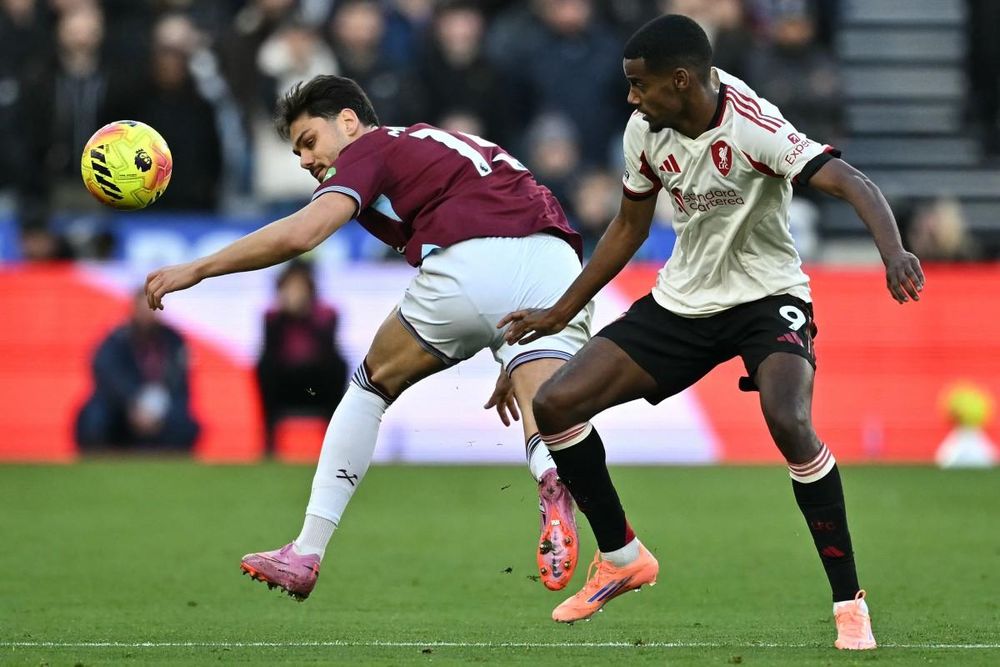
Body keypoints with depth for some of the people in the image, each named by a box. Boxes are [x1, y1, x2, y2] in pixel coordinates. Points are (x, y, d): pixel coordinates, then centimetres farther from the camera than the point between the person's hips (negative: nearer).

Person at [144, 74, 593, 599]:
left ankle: (306, 553, 21)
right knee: (548, 422, -4)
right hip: (558, 263, 5)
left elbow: (302, 231, -4)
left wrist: (195, 270, 2)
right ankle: (555, 491, -42)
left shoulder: (371, 150, 14)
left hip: (467, 267, -5)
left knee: (371, 386, 18)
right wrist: (513, 362, 39)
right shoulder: (453, 145, 36)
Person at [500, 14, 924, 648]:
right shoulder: (645, 132, -5)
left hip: (768, 297, -6)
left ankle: (850, 604, -19)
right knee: (555, 404, -5)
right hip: (681, 303, 6)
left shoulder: (755, 129, -25)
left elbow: (852, 184, -36)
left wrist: (894, 252, -56)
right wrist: (561, 313, 17)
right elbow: (630, 226, 12)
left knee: (789, 423, -34)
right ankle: (622, 559, 16)